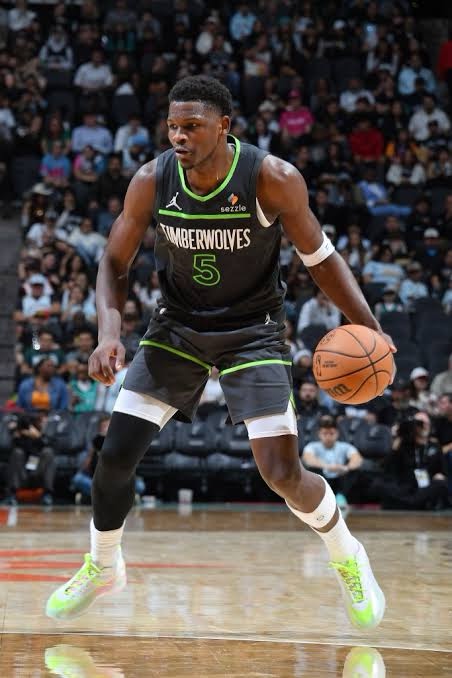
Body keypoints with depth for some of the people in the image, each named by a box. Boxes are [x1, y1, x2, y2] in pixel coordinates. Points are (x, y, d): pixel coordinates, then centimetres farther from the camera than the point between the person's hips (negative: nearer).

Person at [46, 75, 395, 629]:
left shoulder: (273, 180, -22)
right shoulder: (152, 181, -15)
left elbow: (320, 258, -9)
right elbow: (114, 263, -3)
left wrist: (368, 328, -20)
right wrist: (109, 333, -20)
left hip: (252, 329, -3)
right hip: (177, 326, 3)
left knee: (282, 472, -12)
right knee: (115, 455, -3)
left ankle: (347, 558, 18)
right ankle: (103, 567, 24)